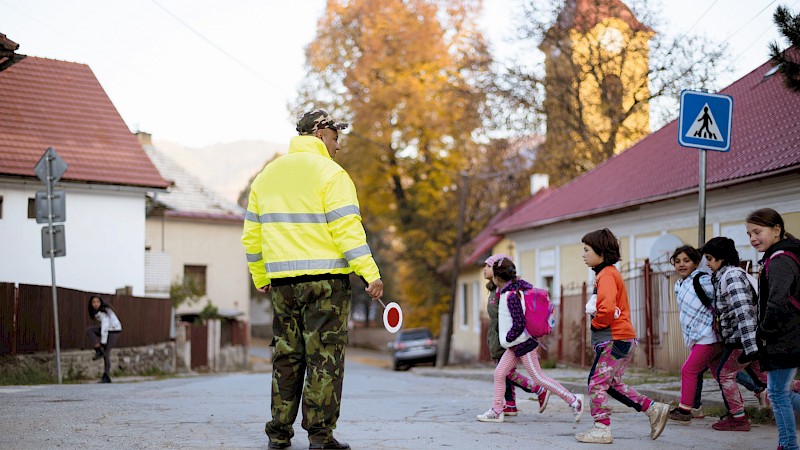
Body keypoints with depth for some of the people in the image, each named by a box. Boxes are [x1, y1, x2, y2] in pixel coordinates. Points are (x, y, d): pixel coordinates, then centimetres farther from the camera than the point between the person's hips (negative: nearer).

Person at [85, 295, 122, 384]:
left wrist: (103, 342, -33)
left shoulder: (104, 312, -25)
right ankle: (99, 351, -13)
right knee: (89, 329, -13)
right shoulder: (95, 311, 1)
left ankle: (106, 377, -4)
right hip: (106, 329, 8)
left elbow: (105, 326, -30)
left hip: (114, 330, -8)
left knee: (106, 353, -12)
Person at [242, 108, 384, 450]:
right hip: (325, 280, -6)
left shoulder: (266, 176, 15)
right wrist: (370, 274, -13)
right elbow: (347, 229, -14)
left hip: (282, 281, 6)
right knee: (324, 356, -2)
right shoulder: (330, 174, -5)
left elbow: (251, 235, 16)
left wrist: (260, 278, 24)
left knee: (286, 356, 11)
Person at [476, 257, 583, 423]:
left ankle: (573, 400, 1)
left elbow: (519, 324, -25)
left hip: (523, 344, -10)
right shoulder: (517, 287, 7)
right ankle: (497, 411, 11)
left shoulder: (511, 296, -21)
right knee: (499, 373, 7)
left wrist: (508, 338, -12)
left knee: (538, 377, -4)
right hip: (516, 345, 10)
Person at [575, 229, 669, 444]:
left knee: (597, 382, -4)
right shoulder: (611, 273, 19)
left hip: (613, 339, -10)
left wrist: (595, 323, -10)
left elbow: (608, 308, -27)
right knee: (612, 384, 15)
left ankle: (602, 429, 0)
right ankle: (653, 409, 14)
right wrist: (599, 321, 11)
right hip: (623, 338, 10)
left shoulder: (606, 275, -13)